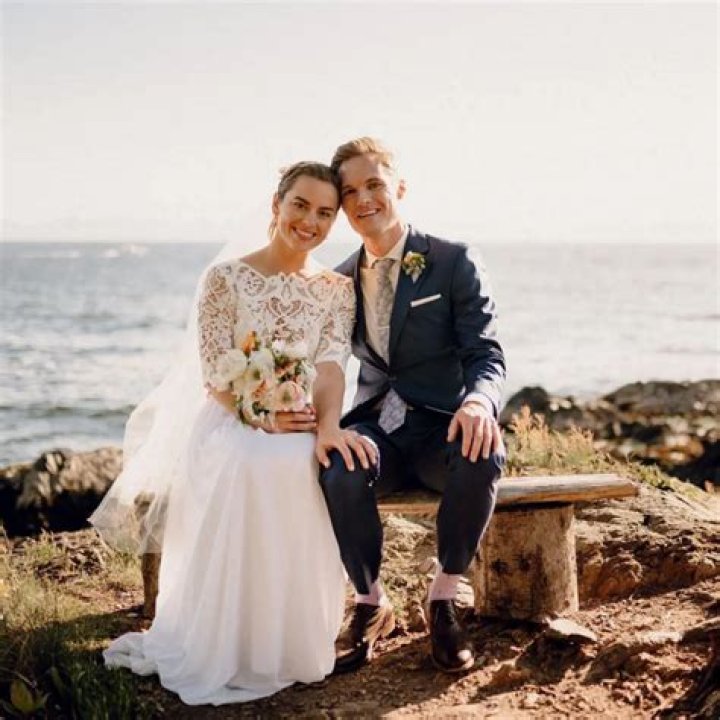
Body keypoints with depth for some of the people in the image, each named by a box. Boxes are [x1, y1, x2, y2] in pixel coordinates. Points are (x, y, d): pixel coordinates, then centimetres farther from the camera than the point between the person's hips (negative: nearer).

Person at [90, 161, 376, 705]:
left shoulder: (338, 289, 10)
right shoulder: (226, 278, 3)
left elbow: (331, 364, -6)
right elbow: (214, 373, -4)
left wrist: (328, 426, -27)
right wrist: (258, 414, -24)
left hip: (301, 427, 2)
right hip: (229, 421, -2)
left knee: (305, 466, -36)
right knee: (249, 465, -38)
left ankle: (288, 640, -20)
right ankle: (227, 645, -24)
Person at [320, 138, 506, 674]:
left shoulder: (453, 262, -1)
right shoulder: (341, 280, 12)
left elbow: (486, 355, -8)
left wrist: (479, 401, -32)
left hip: (441, 427, -2)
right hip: (375, 427, 2)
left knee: (483, 458, -36)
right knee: (339, 473, -32)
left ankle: (443, 599, -13)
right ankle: (372, 606, -9)